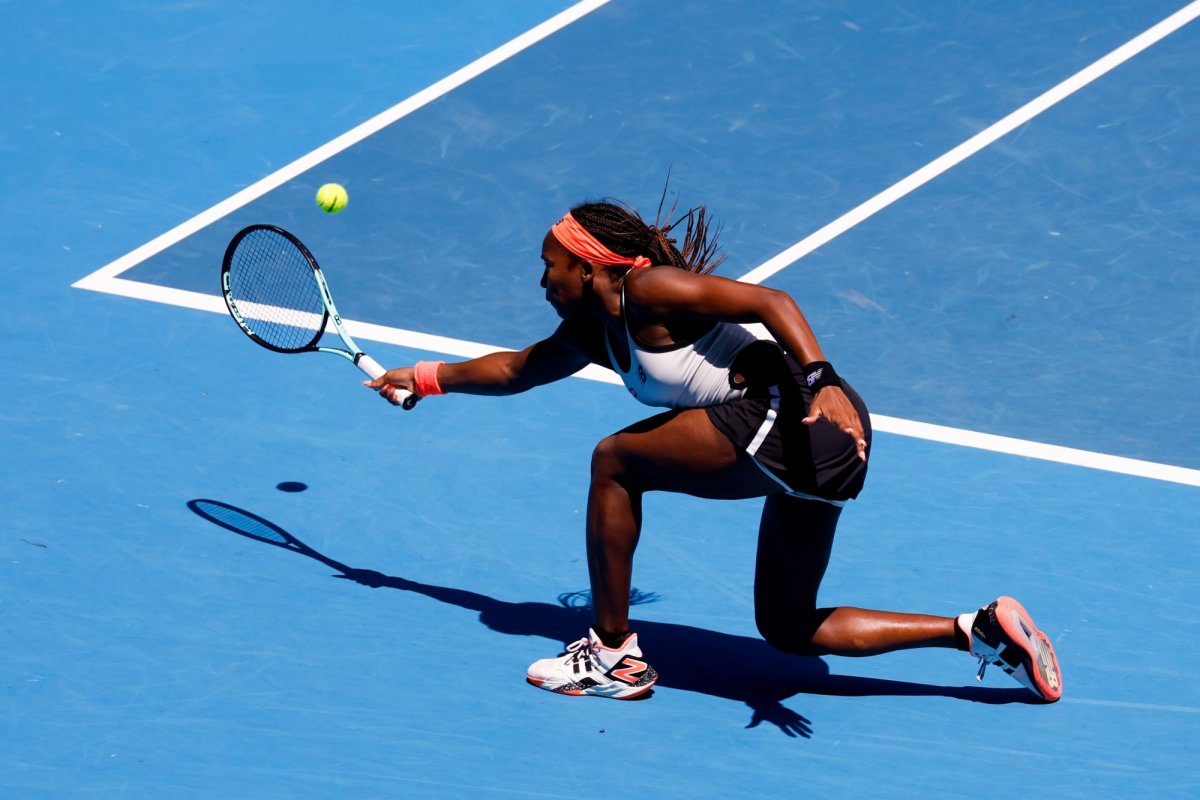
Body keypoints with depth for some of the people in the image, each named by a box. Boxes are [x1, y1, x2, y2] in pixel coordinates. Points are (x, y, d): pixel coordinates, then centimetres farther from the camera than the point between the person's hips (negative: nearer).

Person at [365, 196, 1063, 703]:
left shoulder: (648, 289, -8)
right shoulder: (593, 333, 20)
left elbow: (769, 301, -19)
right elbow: (517, 369, 39)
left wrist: (821, 381, -32)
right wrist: (426, 379, 43)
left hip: (790, 413, -10)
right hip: (814, 454, 10)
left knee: (616, 460, -1)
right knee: (789, 632, 13)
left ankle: (615, 655, 6)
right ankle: (984, 630, 8)